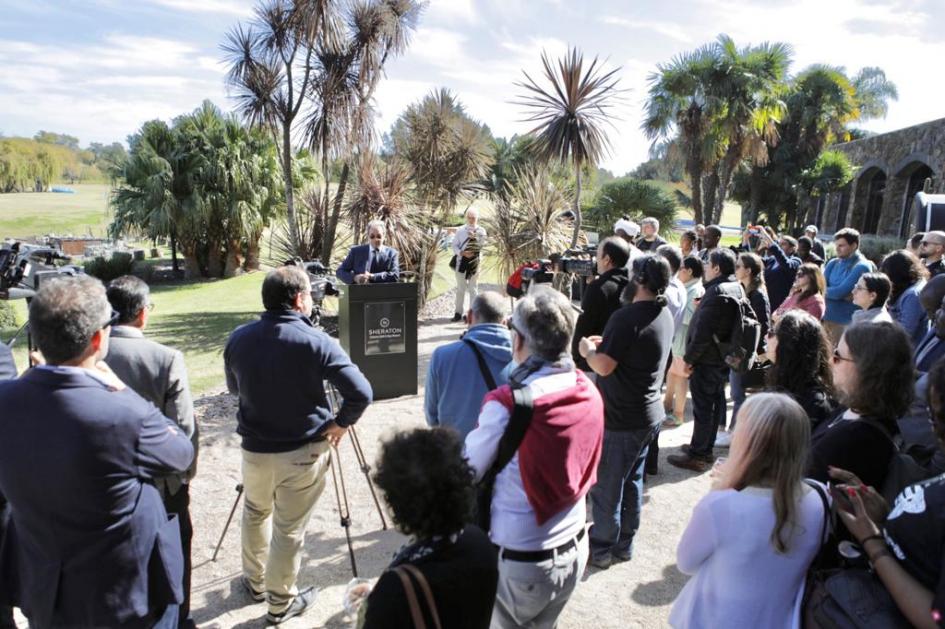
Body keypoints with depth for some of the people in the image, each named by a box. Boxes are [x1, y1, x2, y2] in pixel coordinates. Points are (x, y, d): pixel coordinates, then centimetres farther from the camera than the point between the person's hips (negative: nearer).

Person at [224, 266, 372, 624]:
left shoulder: (238, 338, -5)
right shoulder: (316, 342, -19)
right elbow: (361, 393, -21)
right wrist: (340, 423, -5)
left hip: (255, 447, 4)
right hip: (303, 452, -4)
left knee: (255, 514, 28)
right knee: (289, 529, 11)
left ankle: (255, 583, 45)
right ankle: (281, 604, 28)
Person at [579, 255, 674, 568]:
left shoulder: (627, 317, -24)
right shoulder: (665, 315, 4)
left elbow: (604, 366, -23)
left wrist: (589, 350, -4)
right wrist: (606, 344, 11)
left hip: (621, 419, -8)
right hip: (649, 415, 9)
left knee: (606, 486, 7)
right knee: (632, 481, 20)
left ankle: (601, 549, 21)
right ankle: (624, 543, 33)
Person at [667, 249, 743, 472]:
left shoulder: (717, 292, -22)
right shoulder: (737, 288, 10)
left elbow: (703, 331, -25)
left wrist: (689, 358, -17)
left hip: (707, 359, -10)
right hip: (722, 358, 10)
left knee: (702, 407, -2)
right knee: (714, 403, 17)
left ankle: (698, 455, 7)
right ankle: (706, 448, 31)